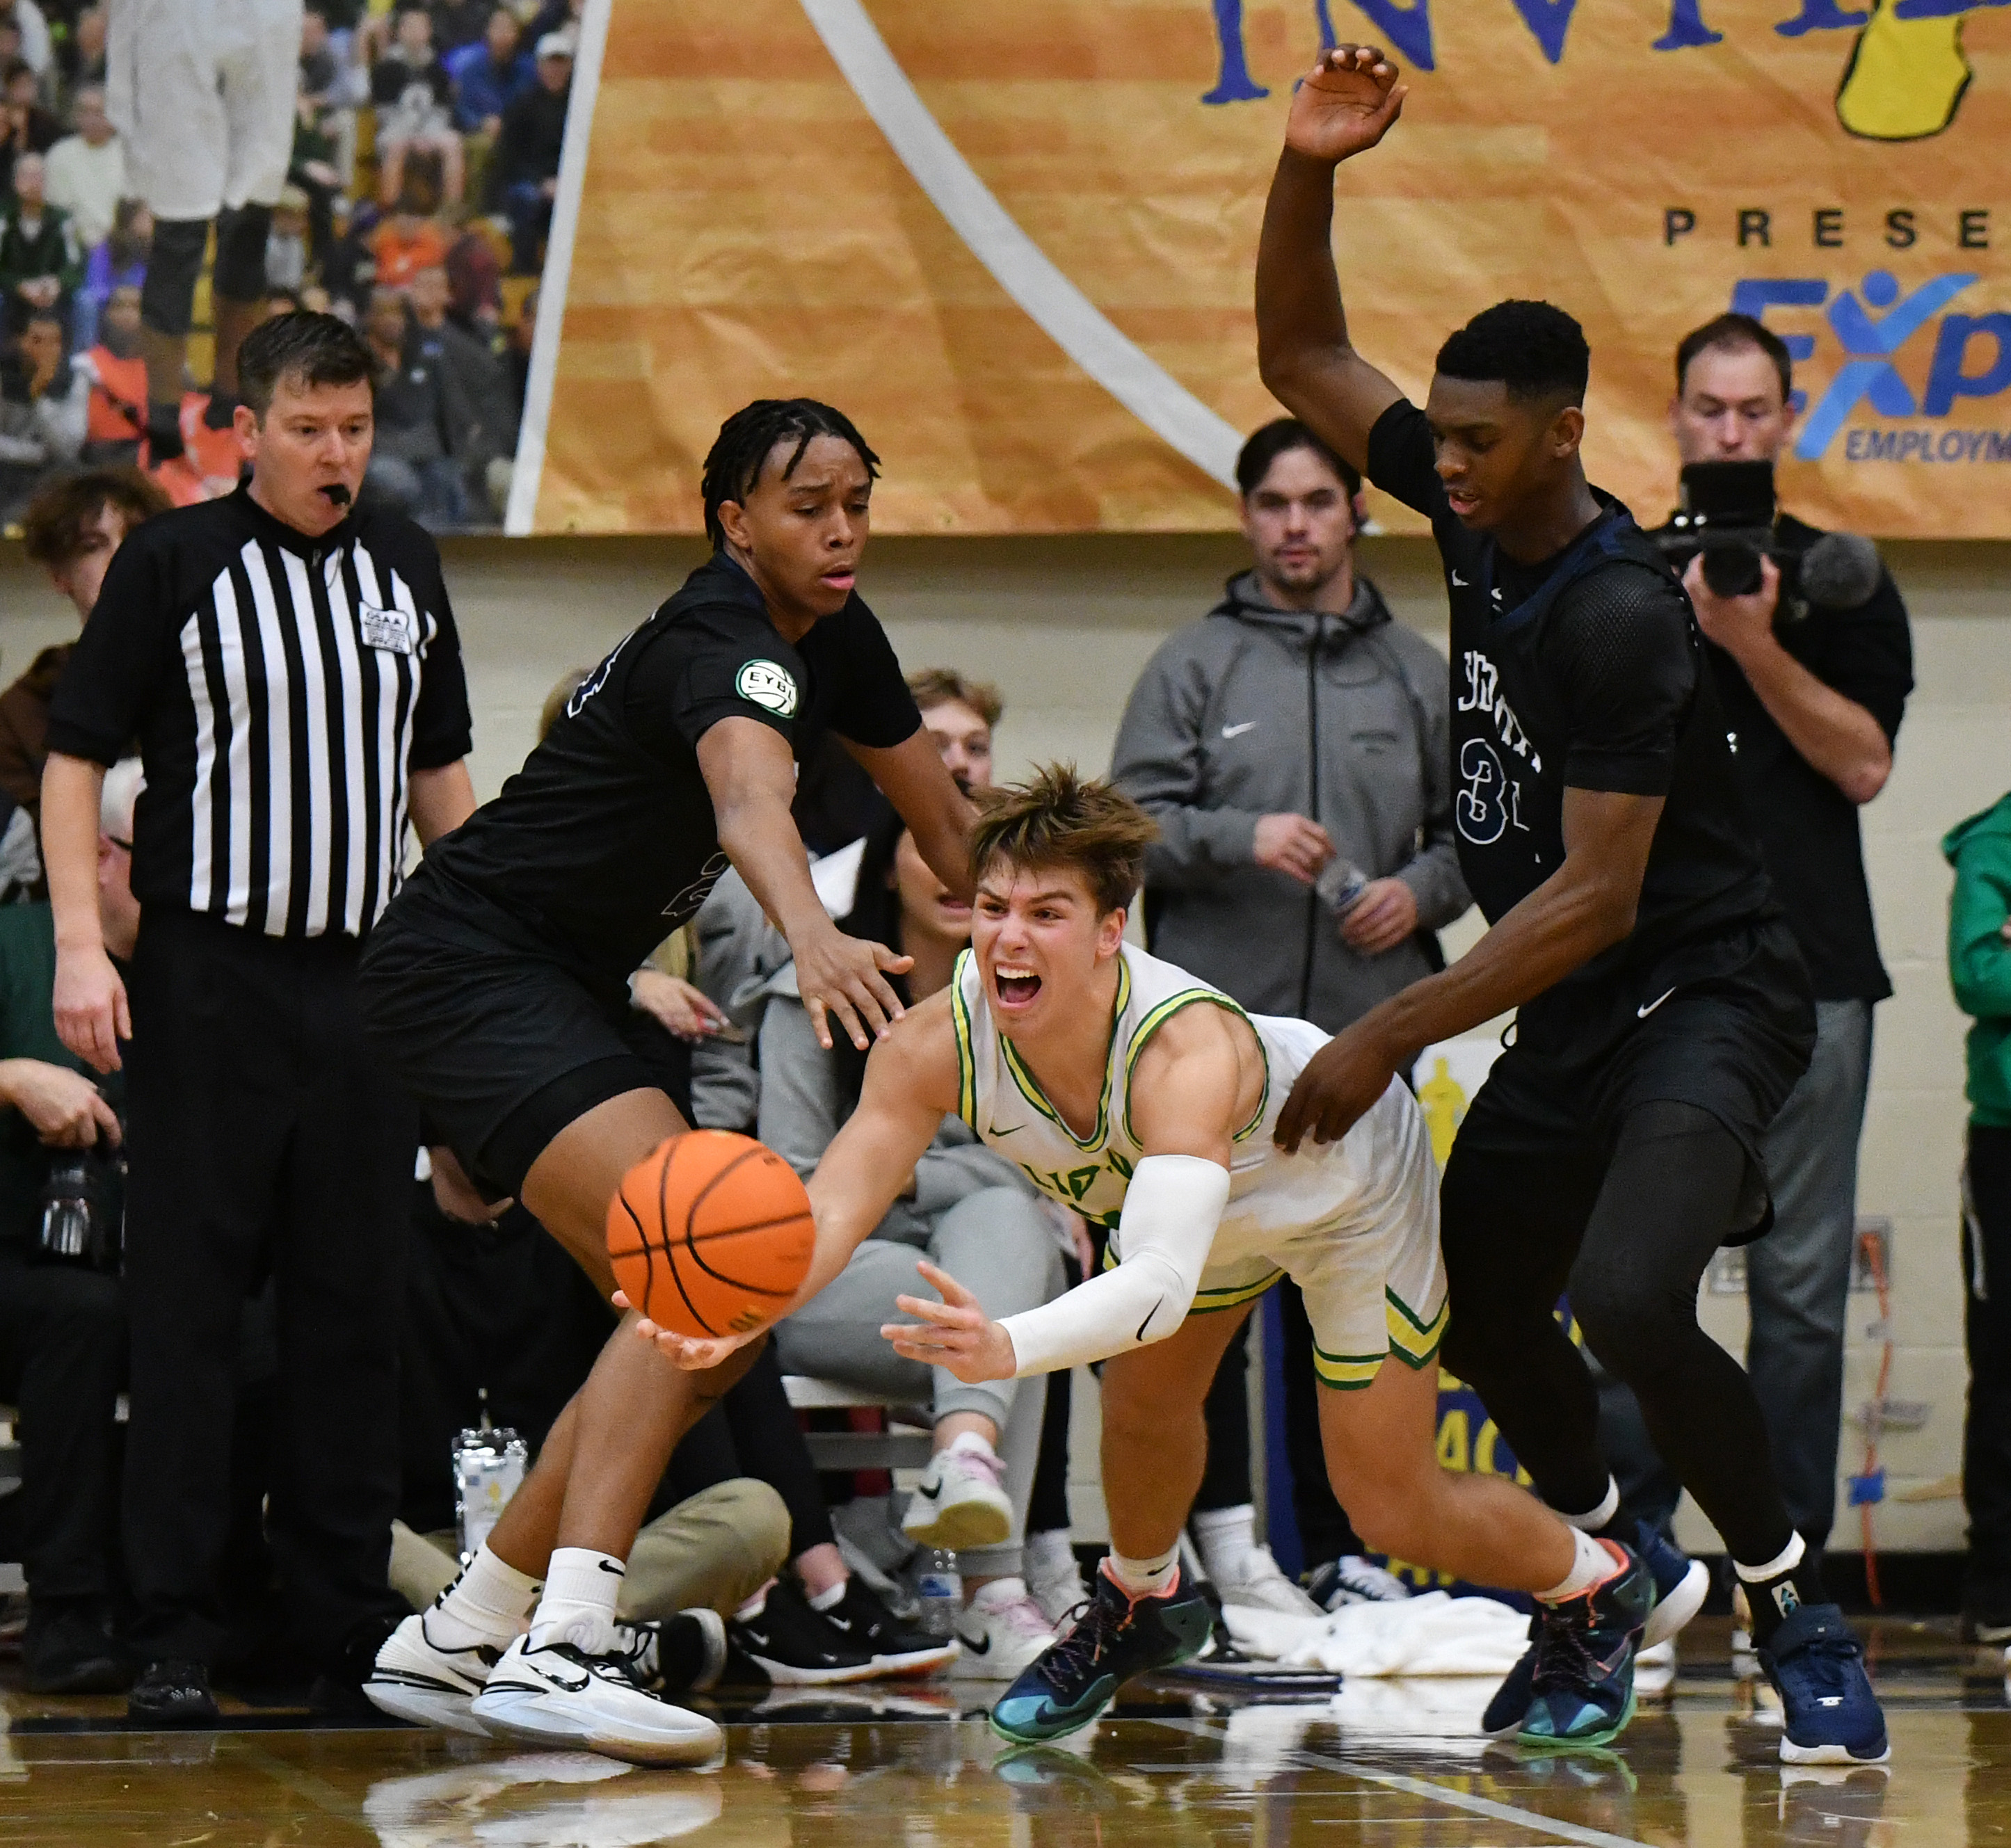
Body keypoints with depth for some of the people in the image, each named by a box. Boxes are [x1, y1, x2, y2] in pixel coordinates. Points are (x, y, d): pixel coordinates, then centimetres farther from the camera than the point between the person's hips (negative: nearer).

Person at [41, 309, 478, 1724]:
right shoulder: (175, 561, -2)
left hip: (369, 974, 4)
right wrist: (81, 945, -11)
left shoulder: (404, 565, 11)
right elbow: (77, 753, -2)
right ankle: (176, 1634, -1)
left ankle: (346, 1623, 11)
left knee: (356, 1303, 5)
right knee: (190, 1301, -3)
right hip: (210, 979, -4)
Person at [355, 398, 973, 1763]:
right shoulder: (722, 642, -21)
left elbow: (946, 823, 25)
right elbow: (749, 796, -44)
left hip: (563, 987, 10)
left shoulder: (834, 636, 9)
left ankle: (460, 1639, 16)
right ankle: (561, 1648, -34)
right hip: (471, 968, -10)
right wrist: (813, 937, -62)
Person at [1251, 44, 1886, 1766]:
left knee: (1628, 1297, -28)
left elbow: (1596, 898, -25)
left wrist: (1391, 1036, -24)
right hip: (1573, 1014, 9)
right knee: (1472, 1301, 15)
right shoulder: (1477, 519, 1)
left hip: (1702, 995, -9)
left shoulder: (1623, 613, -24)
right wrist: (1305, 178, -6)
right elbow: (1300, 360, 11)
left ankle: (1800, 1615, -13)